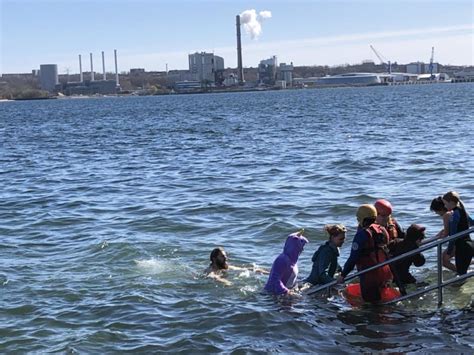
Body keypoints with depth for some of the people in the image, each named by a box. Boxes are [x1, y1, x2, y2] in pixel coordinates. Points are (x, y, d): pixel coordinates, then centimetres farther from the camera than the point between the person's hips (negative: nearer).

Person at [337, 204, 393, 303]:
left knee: (371, 302, -2)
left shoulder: (362, 234, -16)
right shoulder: (383, 231, 7)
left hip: (369, 276, -8)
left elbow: (353, 258, -16)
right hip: (385, 273, 8)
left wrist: (343, 274, -9)